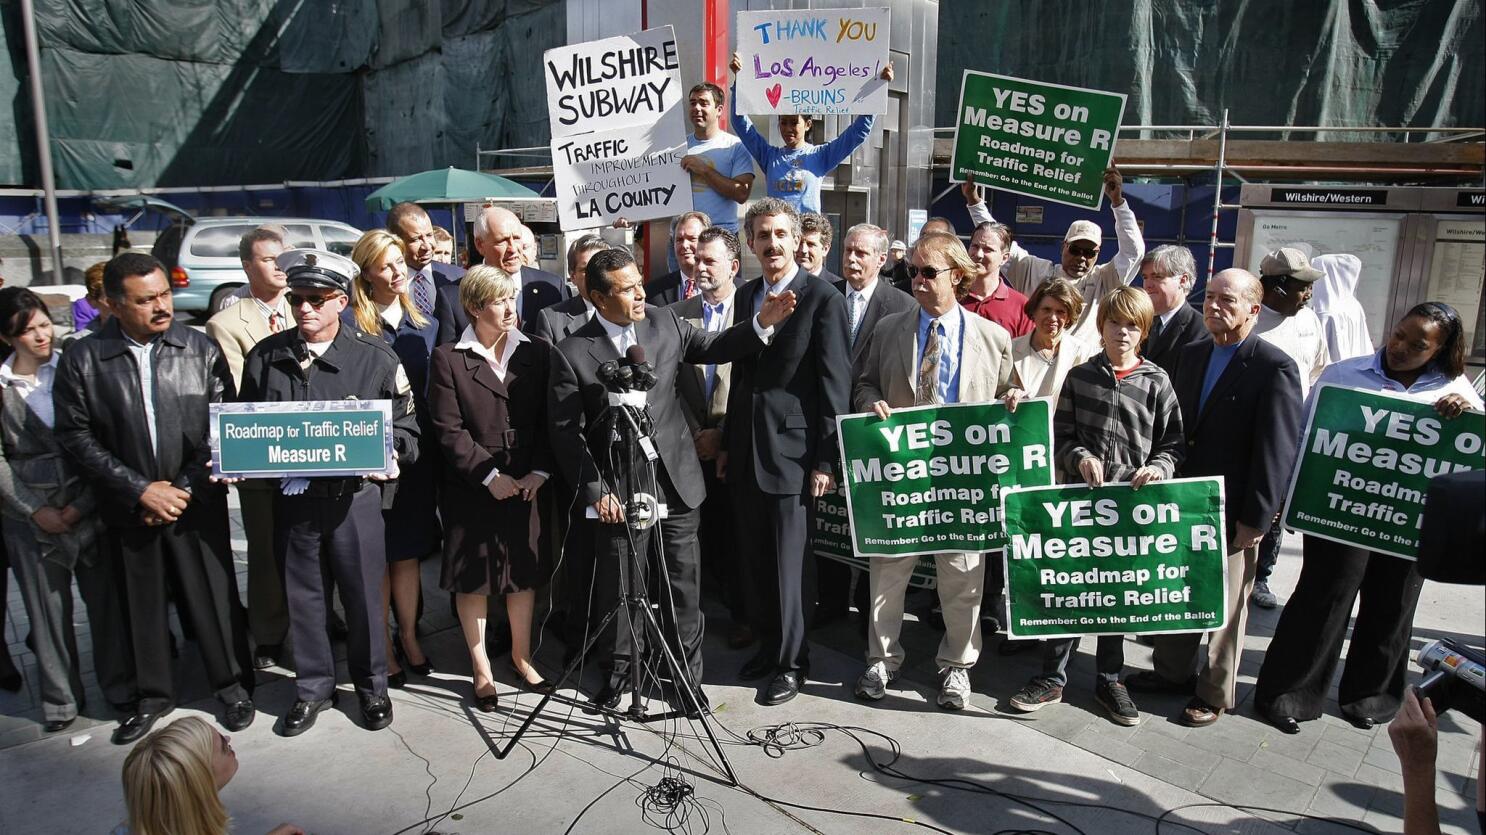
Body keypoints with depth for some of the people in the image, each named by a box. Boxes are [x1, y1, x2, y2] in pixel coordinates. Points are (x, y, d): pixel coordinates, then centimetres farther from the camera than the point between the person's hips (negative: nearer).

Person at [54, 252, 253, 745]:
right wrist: (141, 490, -10)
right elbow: (76, 436, -4)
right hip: (128, 509, 1)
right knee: (142, 603, 14)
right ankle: (153, 694, 34)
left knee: (213, 595, 8)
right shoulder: (82, 360, -4)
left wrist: (185, 488, -9)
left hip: (197, 502, -1)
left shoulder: (201, 350, -4)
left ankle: (231, 684, 27)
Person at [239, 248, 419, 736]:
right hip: (291, 497, 3)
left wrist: (388, 452, -20)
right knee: (302, 596, 14)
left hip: (354, 495, -2)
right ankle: (313, 687, 33)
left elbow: (406, 427, -1)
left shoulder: (375, 357, -4)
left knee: (364, 594, 8)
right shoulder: (265, 357, 4)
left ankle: (371, 685, 30)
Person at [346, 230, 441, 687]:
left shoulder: (424, 323, 10)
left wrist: (434, 447, 4)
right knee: (376, 554, 6)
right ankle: (384, 648, 19)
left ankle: (408, 638, 27)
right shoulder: (350, 323, -6)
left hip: (416, 453, 4)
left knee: (408, 550, 13)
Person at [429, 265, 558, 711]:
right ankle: (481, 670, 24)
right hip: (472, 489, -2)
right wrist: (490, 476, -14)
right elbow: (449, 431, -8)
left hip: (528, 485, 2)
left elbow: (548, 421, 2)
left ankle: (521, 658, 31)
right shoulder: (448, 358, -4)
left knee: (524, 573, 12)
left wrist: (540, 472, -9)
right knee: (473, 580, 8)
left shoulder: (536, 352, 3)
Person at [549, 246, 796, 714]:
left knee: (683, 585, 11)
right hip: (618, 490, -2)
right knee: (619, 587, 13)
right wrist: (595, 491, -11)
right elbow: (567, 432, -8)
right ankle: (618, 671, 36)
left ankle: (688, 675, 29)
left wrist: (762, 322, -4)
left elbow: (713, 347, 11)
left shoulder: (664, 323, 1)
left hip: (675, 481, 3)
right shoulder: (573, 353, -9)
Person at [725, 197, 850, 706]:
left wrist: (826, 461, -13)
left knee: (789, 561, 1)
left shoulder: (824, 299, -8)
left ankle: (790, 660, 17)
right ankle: (768, 644, 31)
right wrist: (728, 444, 15)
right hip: (747, 448, 6)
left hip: (792, 449, -6)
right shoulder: (746, 296, 12)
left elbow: (835, 386, -10)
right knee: (756, 556, 14)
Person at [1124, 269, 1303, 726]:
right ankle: (1171, 672, 35)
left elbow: (1276, 450, -15)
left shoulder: (1275, 368, -14)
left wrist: (1255, 519, -16)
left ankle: (1215, 693, 26)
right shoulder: (1193, 354, 7)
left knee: (1225, 604, 10)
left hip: (1232, 512, -6)